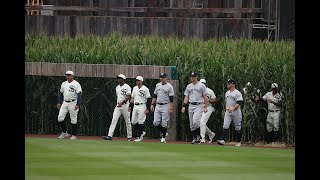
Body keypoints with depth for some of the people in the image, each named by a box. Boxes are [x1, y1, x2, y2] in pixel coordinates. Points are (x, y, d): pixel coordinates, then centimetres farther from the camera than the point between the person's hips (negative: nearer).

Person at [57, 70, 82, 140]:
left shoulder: (76, 84, -7)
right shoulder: (64, 84, 13)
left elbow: (79, 94, -14)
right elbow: (61, 93, 20)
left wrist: (77, 104, -23)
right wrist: (59, 102, 12)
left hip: (73, 103, -6)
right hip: (65, 103, 6)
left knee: (73, 119, -2)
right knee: (60, 117, -4)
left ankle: (74, 135, 6)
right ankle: (64, 133, 8)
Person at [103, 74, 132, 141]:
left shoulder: (127, 87, -9)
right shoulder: (117, 87, 15)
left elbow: (128, 97, -17)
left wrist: (122, 102, -27)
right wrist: (117, 104, 17)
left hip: (125, 105, -6)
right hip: (118, 106, 7)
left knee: (127, 122, 3)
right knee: (114, 120, -6)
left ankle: (129, 136, 14)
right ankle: (110, 135, -14)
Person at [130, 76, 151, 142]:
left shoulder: (145, 89, -7)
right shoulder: (134, 88, 13)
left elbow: (149, 99, -8)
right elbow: (132, 97, 20)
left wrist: (147, 109, -13)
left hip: (142, 106, -7)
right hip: (135, 106, 7)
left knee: (140, 122, -6)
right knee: (133, 122, 5)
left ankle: (139, 136, -2)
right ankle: (142, 132, 24)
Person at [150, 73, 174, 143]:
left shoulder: (169, 86, -6)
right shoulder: (158, 85, 12)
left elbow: (171, 98, -9)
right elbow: (155, 96, 18)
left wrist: (171, 108, -15)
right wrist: (152, 104, 10)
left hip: (165, 106, -6)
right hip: (157, 105, 6)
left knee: (164, 123, -4)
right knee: (156, 122, -1)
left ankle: (163, 138, 5)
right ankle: (162, 132, 22)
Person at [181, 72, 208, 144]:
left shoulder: (201, 86, 0)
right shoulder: (189, 86, 15)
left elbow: (205, 97, -1)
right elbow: (186, 97, 15)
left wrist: (206, 107, -8)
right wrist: (184, 106, 3)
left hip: (199, 106, -6)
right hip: (191, 106, 6)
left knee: (195, 121, -22)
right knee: (192, 123, 4)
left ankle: (198, 136, -11)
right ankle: (194, 138, 12)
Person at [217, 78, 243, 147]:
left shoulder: (237, 93, -8)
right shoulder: (227, 93, 16)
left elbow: (239, 103, -17)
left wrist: (233, 108, -30)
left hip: (235, 112, -6)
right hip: (227, 112, 6)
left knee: (237, 128, 4)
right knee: (225, 126, -10)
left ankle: (238, 142, 13)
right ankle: (223, 140, -18)